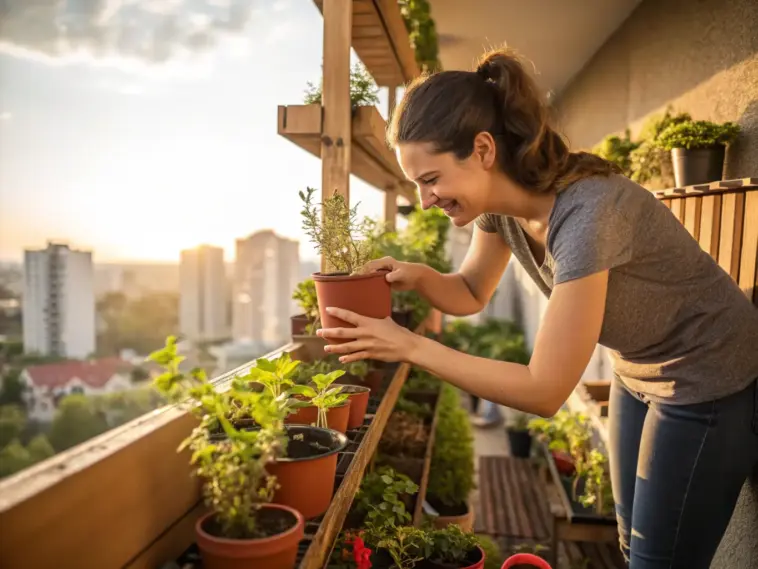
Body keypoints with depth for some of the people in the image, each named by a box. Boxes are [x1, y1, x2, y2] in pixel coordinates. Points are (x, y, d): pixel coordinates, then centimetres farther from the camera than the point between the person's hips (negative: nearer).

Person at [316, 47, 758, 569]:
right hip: (639, 373, 7)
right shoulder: (501, 201, -13)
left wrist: (409, 346, -33)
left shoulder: (587, 214, -37)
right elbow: (472, 292, 3)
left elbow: (545, 391, -33)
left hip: (710, 382, -7)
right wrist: (417, 276, -19)